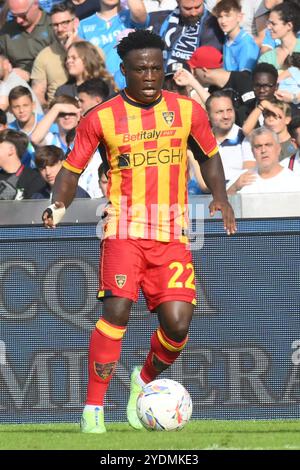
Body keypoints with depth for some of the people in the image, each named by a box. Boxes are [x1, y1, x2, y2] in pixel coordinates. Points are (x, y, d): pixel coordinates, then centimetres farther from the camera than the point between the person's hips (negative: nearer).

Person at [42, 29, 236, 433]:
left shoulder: (187, 110, 7)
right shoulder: (101, 118, 0)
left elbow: (209, 155, 21)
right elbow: (72, 169, 7)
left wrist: (220, 196, 5)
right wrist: (58, 205, -11)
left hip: (172, 232, 2)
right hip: (125, 228, -2)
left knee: (178, 322, -8)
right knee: (117, 310, -22)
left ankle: (145, 381, 24)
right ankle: (93, 408, -13)